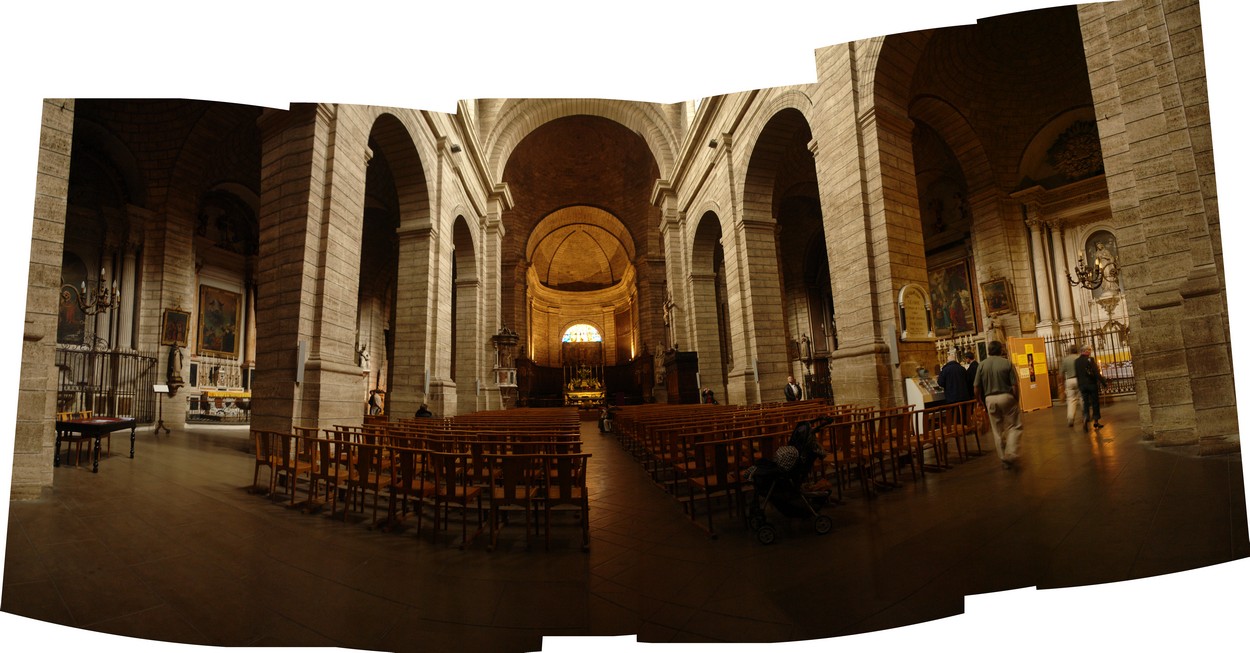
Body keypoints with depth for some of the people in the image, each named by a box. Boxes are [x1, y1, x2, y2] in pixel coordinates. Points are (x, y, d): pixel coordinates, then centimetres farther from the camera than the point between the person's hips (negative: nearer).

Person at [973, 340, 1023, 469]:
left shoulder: (981, 365, 0)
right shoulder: (1007, 363, -6)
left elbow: (977, 387, -1)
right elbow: (1015, 385, -10)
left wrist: (982, 403, 11)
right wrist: (1017, 400, 3)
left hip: (990, 399, 3)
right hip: (1006, 397, -3)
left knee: (998, 431, 11)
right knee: (1014, 427, 9)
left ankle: (1004, 459, 18)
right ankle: (1011, 454, -5)